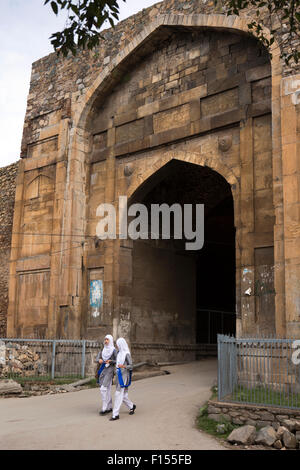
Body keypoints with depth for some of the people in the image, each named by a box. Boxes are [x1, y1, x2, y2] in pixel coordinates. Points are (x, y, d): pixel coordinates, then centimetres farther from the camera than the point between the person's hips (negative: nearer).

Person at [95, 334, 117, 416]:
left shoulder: (114, 350, -6)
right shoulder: (103, 350, 12)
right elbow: (97, 359, 5)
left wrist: (110, 361, -25)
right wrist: (99, 360, -19)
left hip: (109, 371, -6)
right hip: (102, 371, 6)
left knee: (104, 389, -14)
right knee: (107, 390, 10)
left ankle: (104, 408, -9)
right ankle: (110, 407, 20)